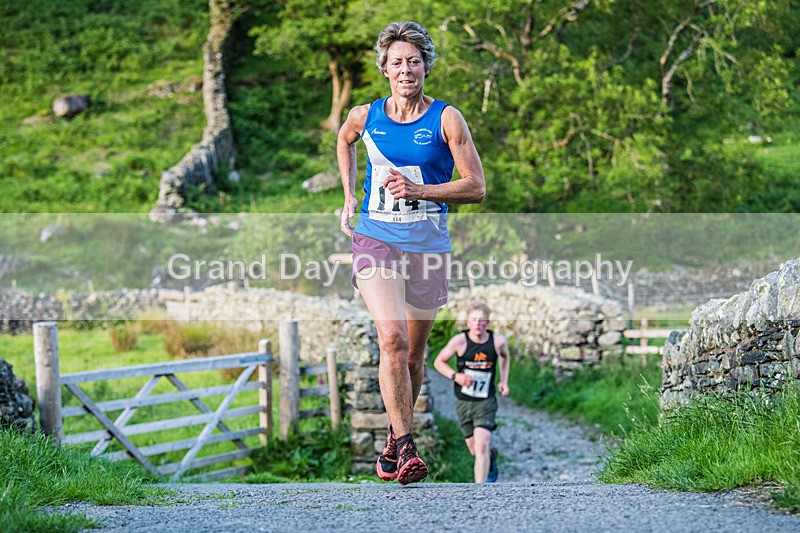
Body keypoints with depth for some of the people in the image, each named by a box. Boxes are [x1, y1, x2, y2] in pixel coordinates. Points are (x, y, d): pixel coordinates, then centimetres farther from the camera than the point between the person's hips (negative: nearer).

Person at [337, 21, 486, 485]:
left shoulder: (446, 119, -3)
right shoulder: (365, 116, 4)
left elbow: (476, 187, -4)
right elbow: (344, 142, 29)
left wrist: (418, 190, -15)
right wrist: (349, 196, 18)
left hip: (428, 245, 0)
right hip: (375, 239, 0)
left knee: (413, 352, 10)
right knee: (392, 338, -21)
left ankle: (393, 445, 29)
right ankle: (405, 447, -17)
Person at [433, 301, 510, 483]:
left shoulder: (498, 341, -8)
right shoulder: (460, 341, -14)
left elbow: (505, 356, 18)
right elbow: (439, 361, -1)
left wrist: (504, 381, 7)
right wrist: (455, 376, -17)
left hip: (486, 402, -1)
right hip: (463, 402, 1)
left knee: (481, 447, -18)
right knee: (475, 451, 14)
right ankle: (492, 455, 52)